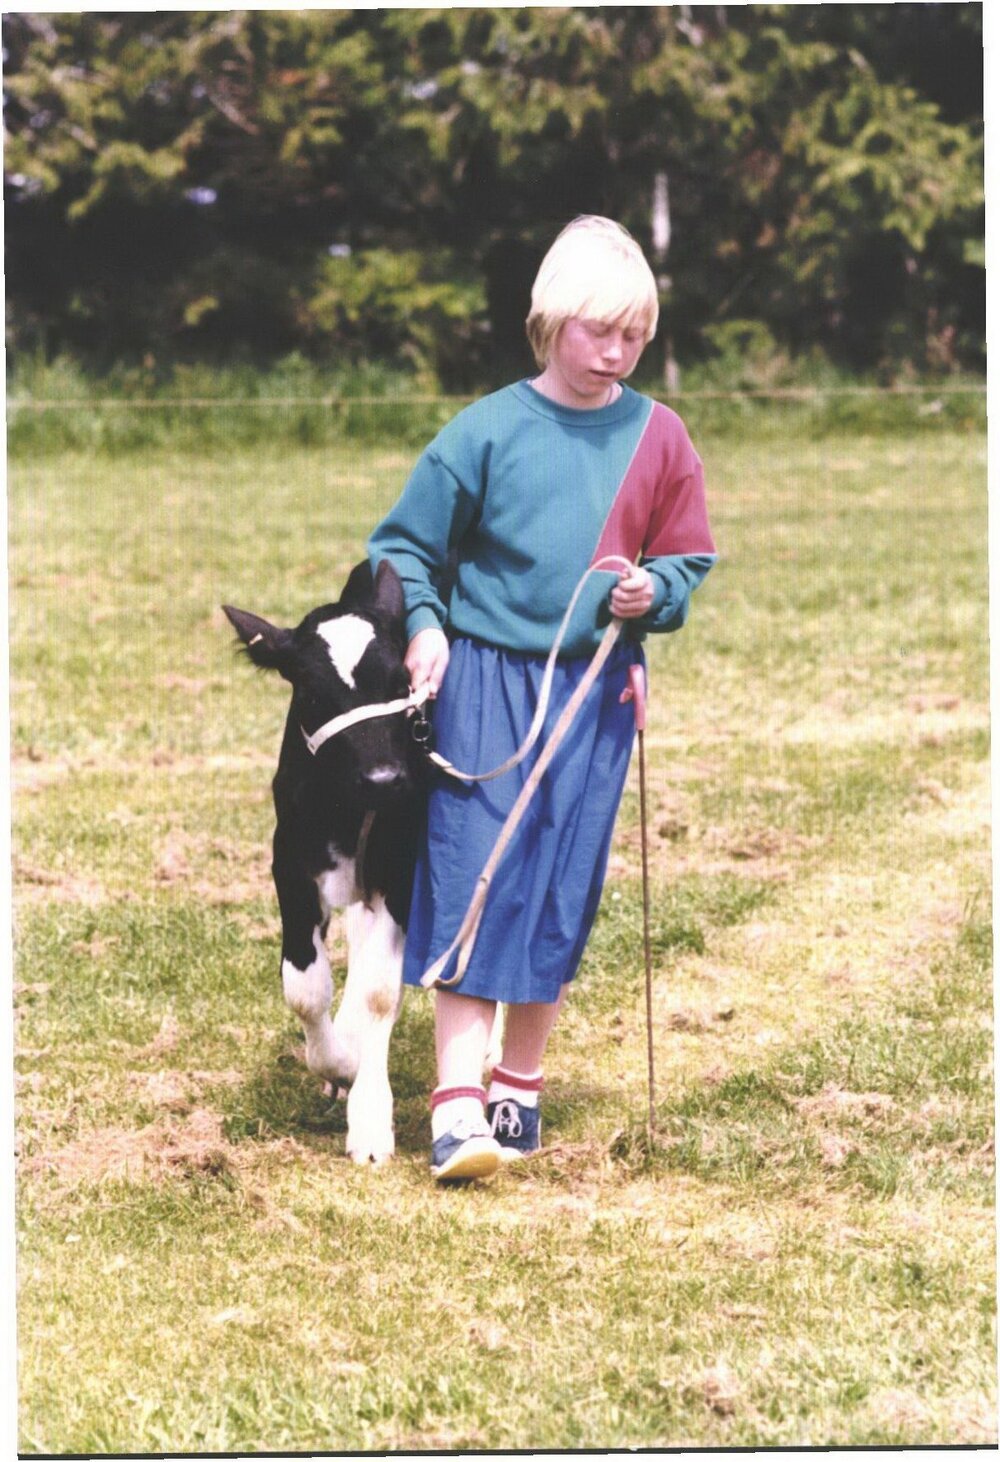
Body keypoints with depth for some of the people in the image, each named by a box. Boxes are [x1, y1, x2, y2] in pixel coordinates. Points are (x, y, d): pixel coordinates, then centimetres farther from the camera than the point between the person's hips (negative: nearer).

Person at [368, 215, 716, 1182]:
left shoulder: (656, 438, 3)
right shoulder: (489, 430, -3)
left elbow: (692, 564, 11)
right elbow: (405, 543, 4)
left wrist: (653, 592, -10)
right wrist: (422, 623, -11)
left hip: (596, 691, 2)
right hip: (485, 678, -2)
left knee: (563, 892, 7)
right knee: (472, 878, -8)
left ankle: (519, 1086, 22)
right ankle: (457, 1110, -11)